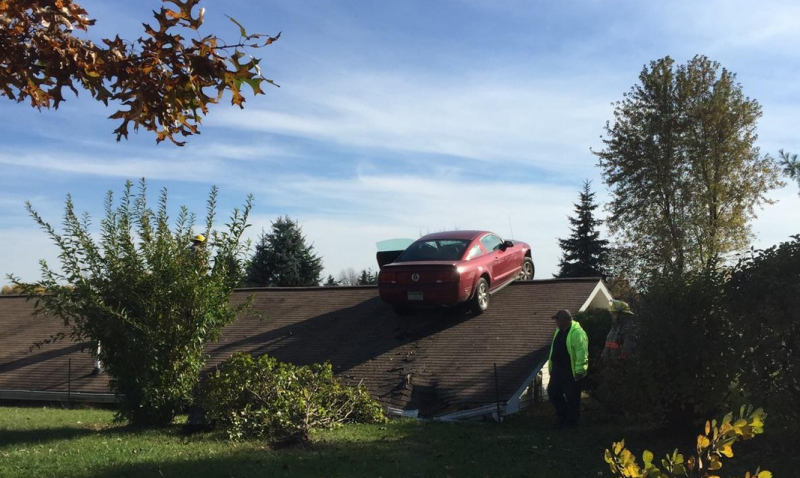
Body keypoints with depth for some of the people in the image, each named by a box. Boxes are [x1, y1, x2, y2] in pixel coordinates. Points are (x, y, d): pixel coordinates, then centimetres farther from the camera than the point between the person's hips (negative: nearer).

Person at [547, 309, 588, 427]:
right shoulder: (559, 330, 10)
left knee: (572, 397, 3)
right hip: (557, 370, 9)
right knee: (552, 392, 15)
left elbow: (582, 353, -23)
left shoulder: (577, 332, -20)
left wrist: (579, 371, -25)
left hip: (571, 372, -9)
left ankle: (571, 422, 18)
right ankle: (563, 416, 31)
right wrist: (551, 367, 19)